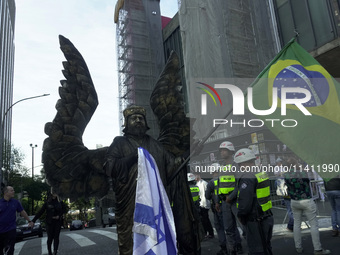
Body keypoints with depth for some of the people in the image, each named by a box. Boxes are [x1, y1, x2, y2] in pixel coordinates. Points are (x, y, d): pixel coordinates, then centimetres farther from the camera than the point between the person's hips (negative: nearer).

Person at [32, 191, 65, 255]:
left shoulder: (60, 202, 1)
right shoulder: (47, 203, -3)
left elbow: (63, 210, 11)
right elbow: (40, 212, -5)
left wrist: (59, 216, -7)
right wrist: (33, 220, -10)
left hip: (57, 222, 1)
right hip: (49, 223, -1)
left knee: (56, 237, -1)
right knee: (50, 238, 2)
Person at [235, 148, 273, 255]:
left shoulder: (247, 178, -22)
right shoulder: (263, 174, 7)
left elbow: (244, 203, -27)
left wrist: (240, 215, -8)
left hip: (256, 223, -9)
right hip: (267, 218, 9)